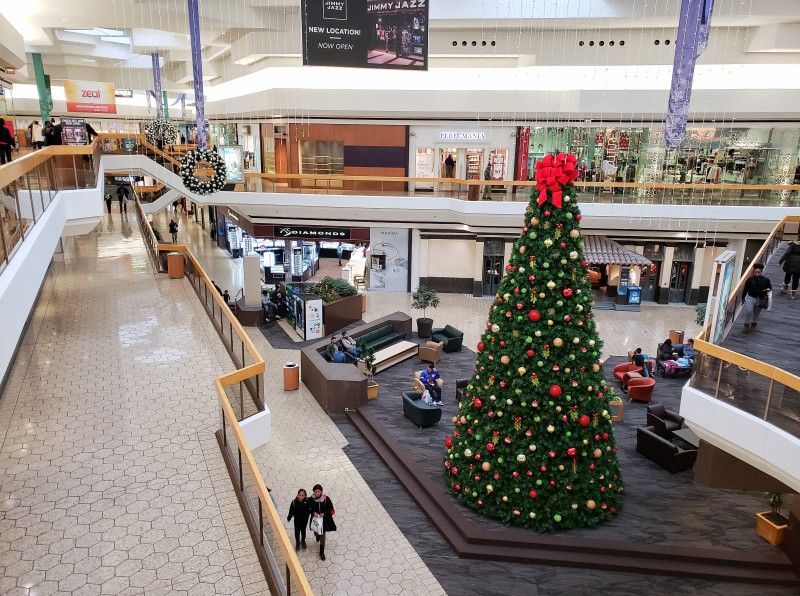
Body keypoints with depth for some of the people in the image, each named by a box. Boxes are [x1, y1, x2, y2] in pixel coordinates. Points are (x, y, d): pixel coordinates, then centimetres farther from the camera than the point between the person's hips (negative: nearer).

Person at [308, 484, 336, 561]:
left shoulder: (326, 498, -20)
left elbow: (331, 508, -9)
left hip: (324, 520, -2)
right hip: (315, 519, 2)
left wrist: (324, 513, -23)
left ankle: (322, 552, 21)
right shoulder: (311, 499, -17)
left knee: (322, 536, 5)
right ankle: (317, 535, 62)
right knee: (316, 533, 23)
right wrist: (313, 512, -21)